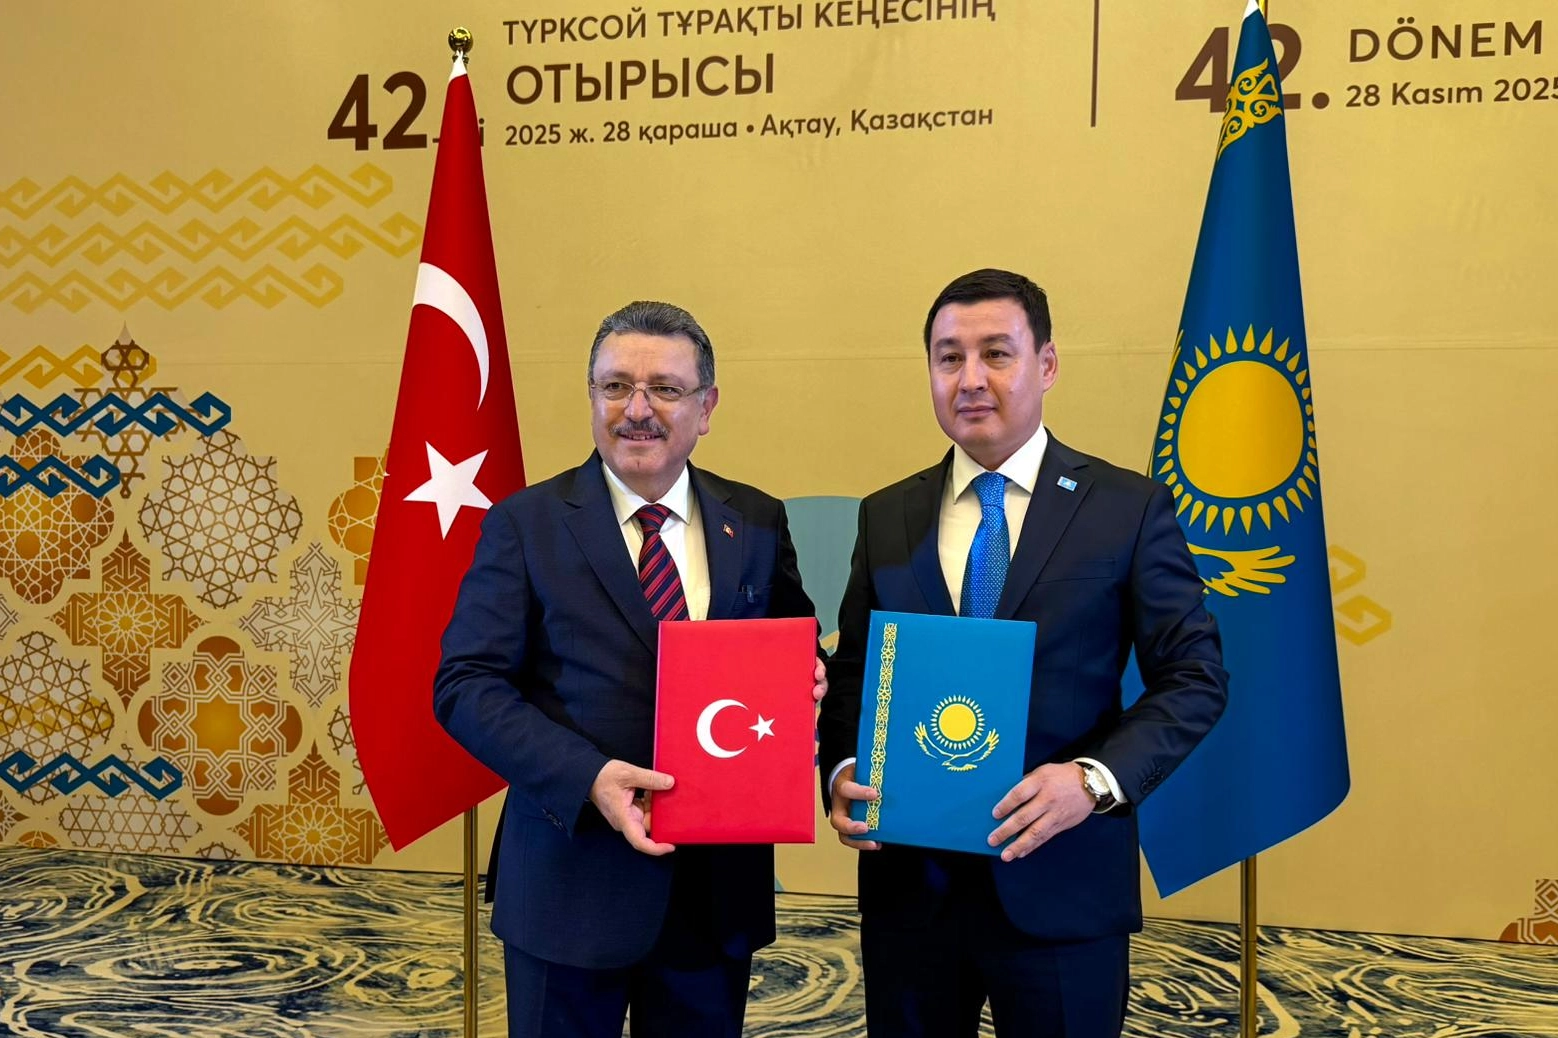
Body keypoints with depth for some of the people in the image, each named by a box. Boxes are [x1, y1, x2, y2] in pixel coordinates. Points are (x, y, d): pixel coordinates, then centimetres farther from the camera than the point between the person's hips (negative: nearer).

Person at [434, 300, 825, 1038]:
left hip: (720, 883, 3)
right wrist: (586, 777, -22)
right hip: (572, 880, -3)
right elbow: (465, 684, -9)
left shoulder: (757, 524, 4)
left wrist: (805, 683, -11)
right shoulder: (525, 525, -5)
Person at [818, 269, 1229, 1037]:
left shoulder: (1130, 509, -2)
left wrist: (1096, 778, -18)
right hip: (908, 878, 3)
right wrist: (841, 771, -9)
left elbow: (1194, 677, -4)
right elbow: (852, 673, 11)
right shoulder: (885, 517, 7)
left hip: (1061, 882, -2)